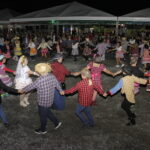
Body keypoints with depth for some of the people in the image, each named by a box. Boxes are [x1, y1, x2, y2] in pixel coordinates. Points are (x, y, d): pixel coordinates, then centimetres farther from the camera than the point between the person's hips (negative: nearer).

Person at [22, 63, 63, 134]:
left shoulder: (39, 80, -29)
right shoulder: (52, 76, -8)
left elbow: (31, 86, -15)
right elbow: (57, 84, 8)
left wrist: (23, 90, 4)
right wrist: (61, 90, 28)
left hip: (43, 102, -7)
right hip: (50, 100, 7)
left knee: (43, 116, 15)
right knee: (47, 112, 31)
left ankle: (42, 130, 37)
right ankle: (56, 122, 38)